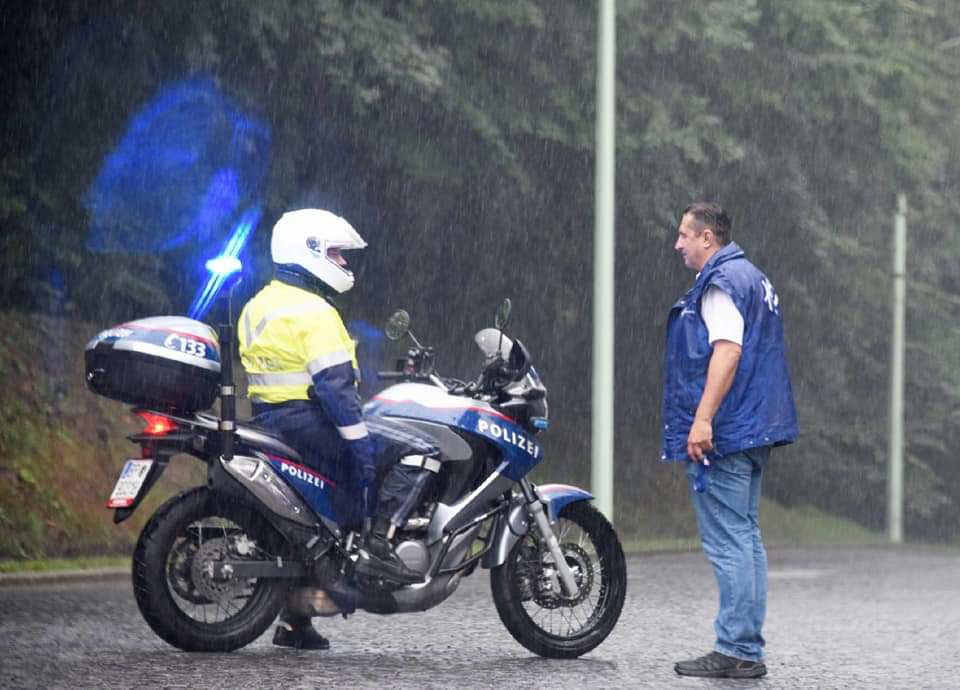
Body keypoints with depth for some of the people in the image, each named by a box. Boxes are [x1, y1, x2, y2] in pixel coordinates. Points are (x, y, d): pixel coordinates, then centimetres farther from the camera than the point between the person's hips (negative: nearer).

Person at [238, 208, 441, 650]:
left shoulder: (259, 306, 16)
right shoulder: (313, 312, -14)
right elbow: (334, 383, -22)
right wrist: (361, 443, -23)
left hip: (268, 417, 10)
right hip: (307, 418, -10)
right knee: (419, 454, -13)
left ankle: (294, 622, 27)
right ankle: (376, 547, -19)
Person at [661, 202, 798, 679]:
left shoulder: (721, 281, -12)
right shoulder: (754, 279, 20)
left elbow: (727, 350, -23)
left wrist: (702, 419, -27)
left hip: (722, 435, -11)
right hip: (756, 431, 11)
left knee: (727, 543, -10)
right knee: (745, 540, 11)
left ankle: (735, 651, -10)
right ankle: (748, 649, 14)